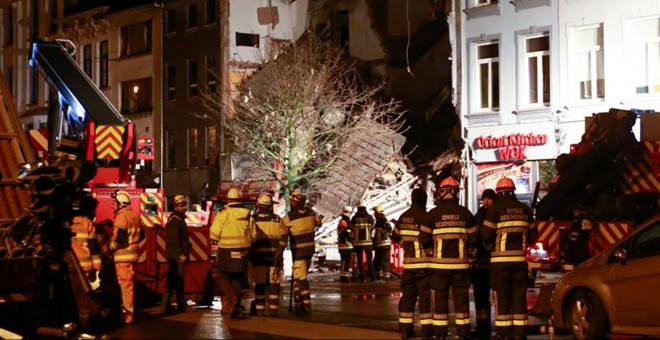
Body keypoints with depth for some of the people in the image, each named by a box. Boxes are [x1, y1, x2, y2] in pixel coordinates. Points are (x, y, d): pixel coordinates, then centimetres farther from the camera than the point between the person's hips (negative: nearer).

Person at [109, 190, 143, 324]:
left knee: (125, 284, -5)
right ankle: (129, 310, 24)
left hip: (123, 254, -9)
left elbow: (119, 238, -22)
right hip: (132, 253, 9)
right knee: (129, 283, 16)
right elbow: (141, 235, 20)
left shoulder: (122, 216, -15)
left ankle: (127, 314, -3)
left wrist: (110, 247, -7)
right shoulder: (135, 215, 13)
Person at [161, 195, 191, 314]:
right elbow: (174, 240, -21)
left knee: (172, 281, 11)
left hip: (175, 256, 10)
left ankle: (166, 306, 13)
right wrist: (181, 254, -22)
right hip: (177, 256, -10)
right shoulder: (175, 220, -14)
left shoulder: (178, 219, 17)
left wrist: (184, 253, 19)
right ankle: (181, 305, 0)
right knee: (179, 281, -5)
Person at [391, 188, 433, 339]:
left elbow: (395, 237, 18)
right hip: (423, 263, -7)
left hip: (408, 262, 7)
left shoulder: (403, 217, 11)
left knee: (408, 295, 10)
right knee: (426, 296, -4)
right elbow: (426, 240, -21)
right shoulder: (424, 217, -13)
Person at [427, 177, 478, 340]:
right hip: (460, 263, 1)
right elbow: (473, 237, 4)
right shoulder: (465, 212, 0)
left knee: (440, 298, 5)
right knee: (461, 298, 7)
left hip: (440, 263, -1)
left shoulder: (433, 213, -4)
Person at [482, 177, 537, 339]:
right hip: (520, 258, 3)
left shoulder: (496, 208, -4)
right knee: (519, 296, 7)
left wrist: (490, 245, 12)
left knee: (503, 296, 0)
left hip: (501, 258, -3)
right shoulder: (524, 209, 10)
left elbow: (486, 234, -8)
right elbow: (533, 234, 13)